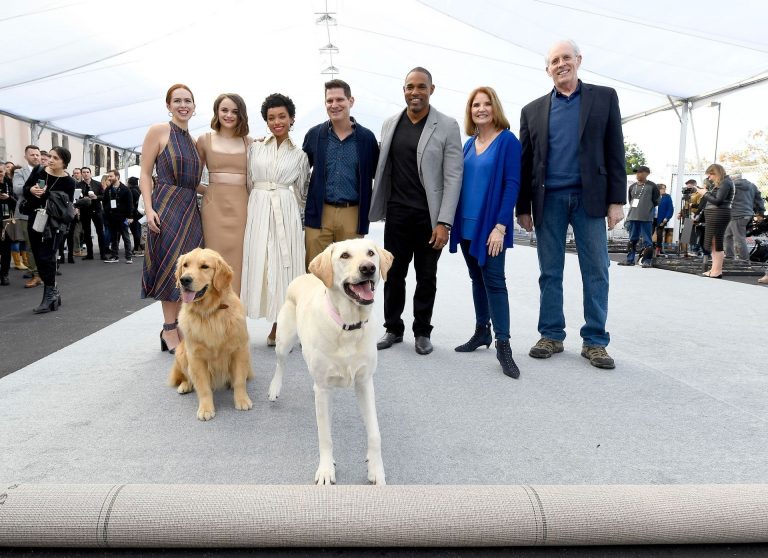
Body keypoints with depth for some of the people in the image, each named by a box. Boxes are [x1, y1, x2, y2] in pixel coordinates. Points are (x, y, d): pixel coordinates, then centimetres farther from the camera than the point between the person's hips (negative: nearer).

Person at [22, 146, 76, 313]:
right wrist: (31, 190, -13)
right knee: (39, 258, 9)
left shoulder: (68, 182, -10)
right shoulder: (38, 171, 1)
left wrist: (46, 194, -21)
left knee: (46, 258, -8)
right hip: (34, 220, 5)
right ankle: (53, 292, 23)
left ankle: (49, 296, 2)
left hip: (54, 224, -5)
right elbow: (25, 189, 9)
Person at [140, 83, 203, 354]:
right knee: (170, 268, -4)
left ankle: (178, 326, 16)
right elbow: (145, 174, -6)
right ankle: (170, 330, 5)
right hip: (167, 207, -6)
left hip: (190, 210, 6)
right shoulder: (158, 131, -1)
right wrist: (149, 209, -15)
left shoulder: (193, 141, 17)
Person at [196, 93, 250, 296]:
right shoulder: (205, 139, 7)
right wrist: (207, 190, 4)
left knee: (238, 260, 0)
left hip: (241, 207, 0)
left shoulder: (249, 142, 8)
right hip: (214, 205, 0)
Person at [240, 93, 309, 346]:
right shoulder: (255, 148, 9)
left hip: (286, 214, 0)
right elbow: (248, 183, 13)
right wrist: (254, 209, 13)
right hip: (257, 211, 0)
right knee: (258, 265, -2)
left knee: (283, 266, -1)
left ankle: (277, 329, 8)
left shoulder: (299, 154, 9)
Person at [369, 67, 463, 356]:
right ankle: (393, 329, 24)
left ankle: (422, 332, 23)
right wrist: (379, 208, 8)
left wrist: (444, 223, -14)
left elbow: (453, 177, -8)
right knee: (393, 274, 8)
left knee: (426, 278, 8)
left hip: (429, 217, -3)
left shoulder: (447, 126, -4)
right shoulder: (390, 124, 8)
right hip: (397, 214, 3)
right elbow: (383, 169, 13)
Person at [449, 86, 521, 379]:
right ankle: (481, 332, 24)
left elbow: (512, 185, -11)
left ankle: (503, 345, -3)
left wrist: (501, 226, -18)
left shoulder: (507, 140, -6)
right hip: (467, 224, 6)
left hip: (490, 225, -6)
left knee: (494, 281, -7)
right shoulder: (469, 144, 12)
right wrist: (455, 221, 8)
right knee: (477, 279, 13)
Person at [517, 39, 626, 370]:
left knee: (596, 273, 1)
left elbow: (615, 151, 3)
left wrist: (616, 200, -5)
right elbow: (525, 162, 10)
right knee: (550, 273, 5)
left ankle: (595, 341, 10)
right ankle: (552, 336, 16)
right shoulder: (533, 110, 11)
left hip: (589, 197, -1)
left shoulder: (604, 97, 8)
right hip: (548, 200, 1)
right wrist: (523, 207, 5)